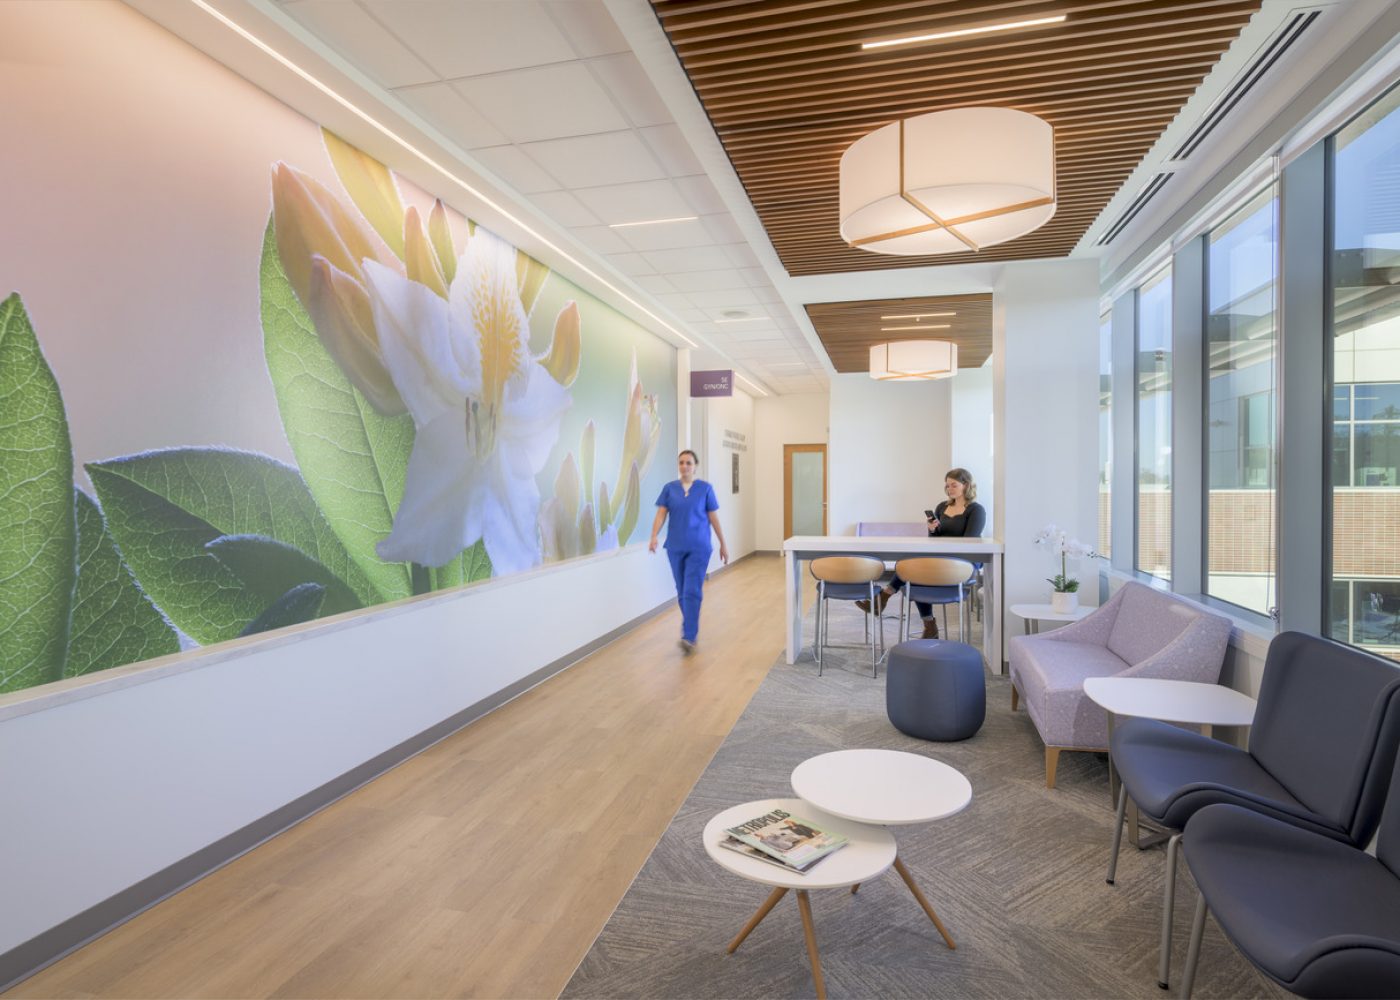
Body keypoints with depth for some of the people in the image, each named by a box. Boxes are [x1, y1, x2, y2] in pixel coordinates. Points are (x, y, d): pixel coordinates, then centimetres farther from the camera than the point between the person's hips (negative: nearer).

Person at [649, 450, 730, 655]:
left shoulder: (705, 488, -1)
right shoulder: (669, 488, 3)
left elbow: (714, 518, 3)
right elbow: (661, 514, -5)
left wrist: (723, 544, 5)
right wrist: (654, 537, -21)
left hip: (699, 547, -3)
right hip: (675, 547, 3)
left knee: (692, 591, -11)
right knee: (682, 592, 12)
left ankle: (689, 637, -13)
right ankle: (690, 625, 32)